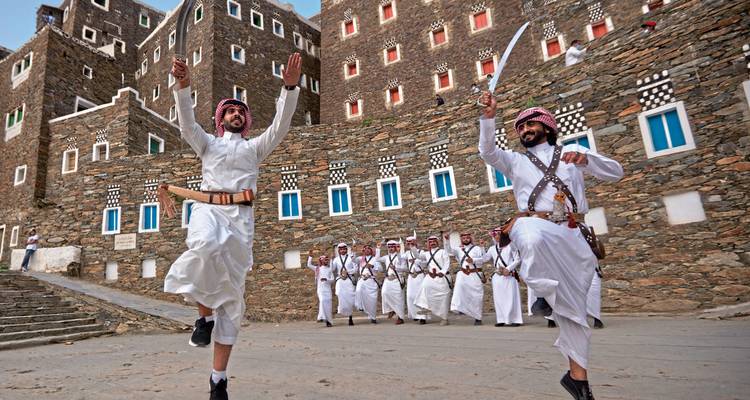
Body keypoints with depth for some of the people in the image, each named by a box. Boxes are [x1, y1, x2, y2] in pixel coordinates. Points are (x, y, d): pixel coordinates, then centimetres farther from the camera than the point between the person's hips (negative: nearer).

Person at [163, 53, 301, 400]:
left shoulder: (255, 146, 22)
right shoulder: (207, 143, 23)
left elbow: (280, 126, 6)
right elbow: (187, 122, 5)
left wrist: (290, 87, -8)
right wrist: (183, 85, -12)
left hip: (241, 215, 1)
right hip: (207, 208, 0)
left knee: (232, 295, -4)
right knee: (206, 245, -39)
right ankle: (204, 313, -12)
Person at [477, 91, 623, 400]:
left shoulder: (572, 151, 19)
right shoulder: (515, 160, 18)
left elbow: (616, 173, 10)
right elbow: (487, 152, -2)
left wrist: (586, 158, -10)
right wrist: (489, 116, -16)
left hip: (573, 234, 2)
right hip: (535, 226, -1)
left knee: (573, 304, 4)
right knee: (533, 237, -42)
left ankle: (577, 375, 18)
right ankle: (546, 293, -16)